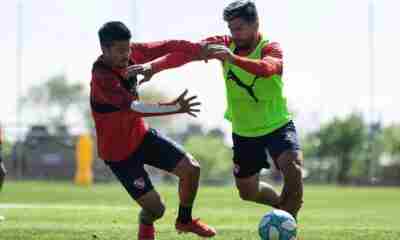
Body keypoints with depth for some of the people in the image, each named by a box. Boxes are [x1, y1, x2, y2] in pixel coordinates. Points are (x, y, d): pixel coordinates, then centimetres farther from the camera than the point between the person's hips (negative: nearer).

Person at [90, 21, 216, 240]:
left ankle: (185, 220, 25)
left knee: (191, 169, -2)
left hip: (141, 135, 7)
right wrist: (174, 108, -47)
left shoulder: (130, 54, -9)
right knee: (156, 208, -8)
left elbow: (165, 47, 3)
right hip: (119, 153, -7)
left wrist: (201, 47, -4)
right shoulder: (102, 77, -31)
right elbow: (133, 107, -40)